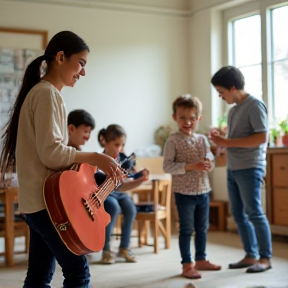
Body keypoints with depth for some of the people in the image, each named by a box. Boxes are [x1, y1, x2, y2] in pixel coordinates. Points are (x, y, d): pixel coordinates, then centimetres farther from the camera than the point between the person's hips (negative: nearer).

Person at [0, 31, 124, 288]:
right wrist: (95, 158, -12)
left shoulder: (41, 92, 18)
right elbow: (51, 153, -21)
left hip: (39, 199, 10)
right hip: (48, 200, -10)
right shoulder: (48, 94, -13)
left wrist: (91, 164, 14)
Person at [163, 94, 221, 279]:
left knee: (202, 228, 15)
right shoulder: (173, 141, -10)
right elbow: (167, 167, -15)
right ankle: (187, 265, 10)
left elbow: (210, 162, 10)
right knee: (186, 229, 1)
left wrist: (208, 163, -15)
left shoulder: (202, 140, 6)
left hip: (203, 191, 6)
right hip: (184, 193, -6)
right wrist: (190, 166, -24)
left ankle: (201, 260, 29)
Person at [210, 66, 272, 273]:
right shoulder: (234, 110, 14)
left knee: (254, 213, -5)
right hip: (233, 168, 8)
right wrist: (222, 141, 0)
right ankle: (250, 255, 17)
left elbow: (262, 137, -18)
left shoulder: (254, 105, -10)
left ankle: (265, 258, 4)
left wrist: (228, 143, -18)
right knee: (239, 214, 9)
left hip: (250, 168, -8)